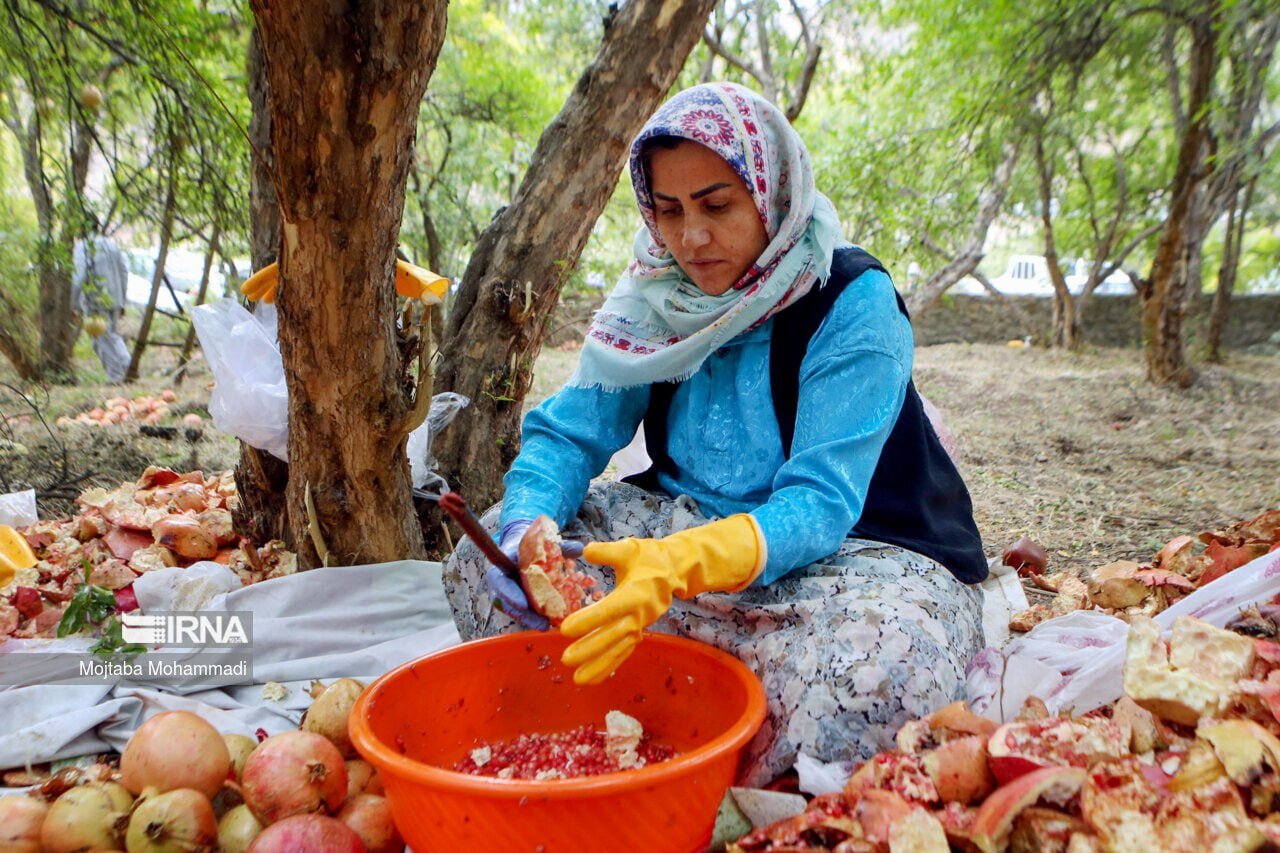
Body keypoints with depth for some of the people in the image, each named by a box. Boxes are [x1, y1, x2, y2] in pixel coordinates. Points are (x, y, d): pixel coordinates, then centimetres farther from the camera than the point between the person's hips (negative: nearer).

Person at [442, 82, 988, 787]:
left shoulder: (853, 303, -17)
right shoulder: (655, 299, -2)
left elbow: (819, 506, -26)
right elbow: (567, 433, -4)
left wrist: (684, 565, -44)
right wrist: (525, 525, -27)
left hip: (853, 550, -3)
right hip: (686, 527, 4)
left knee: (884, 668, -37)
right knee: (486, 560, -10)